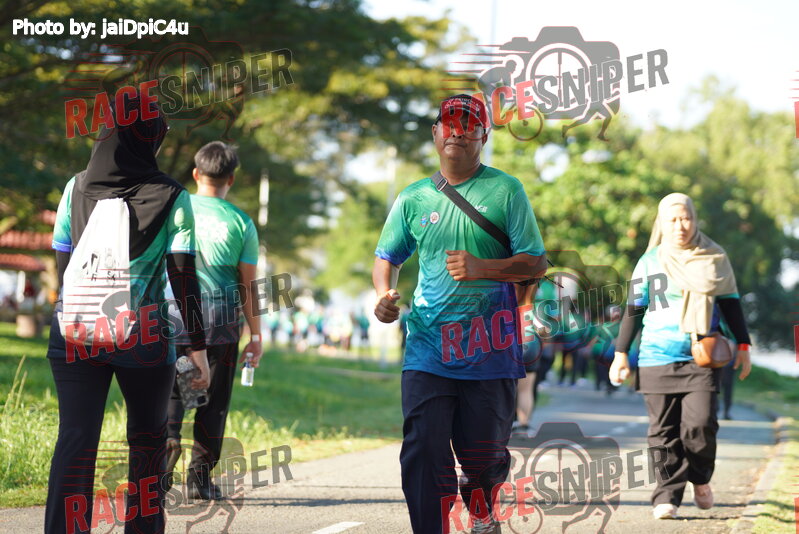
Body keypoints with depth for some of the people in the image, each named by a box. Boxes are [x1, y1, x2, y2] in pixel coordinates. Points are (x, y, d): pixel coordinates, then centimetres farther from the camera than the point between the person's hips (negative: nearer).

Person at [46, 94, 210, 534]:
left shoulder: (77, 188, 6)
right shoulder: (171, 197, -2)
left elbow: (62, 264, 11)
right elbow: (183, 278, -4)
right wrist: (198, 347, -1)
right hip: (143, 334, -2)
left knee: (74, 440, -2)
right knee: (148, 439, 15)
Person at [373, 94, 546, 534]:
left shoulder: (505, 191, 2)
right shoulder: (413, 198, 11)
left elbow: (535, 263, -1)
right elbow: (386, 256, 19)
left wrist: (481, 268, -16)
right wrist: (384, 294, -3)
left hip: (490, 350, -1)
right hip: (427, 350, 2)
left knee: (483, 456, 8)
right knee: (422, 455, -10)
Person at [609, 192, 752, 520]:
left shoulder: (715, 259, 9)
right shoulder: (649, 263, 8)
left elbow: (731, 306, 14)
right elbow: (633, 311, 11)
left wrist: (742, 346, 11)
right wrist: (621, 353, 7)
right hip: (657, 359, 1)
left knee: (700, 423, -13)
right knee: (664, 432, -1)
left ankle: (700, 478, 12)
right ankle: (667, 495, 2)